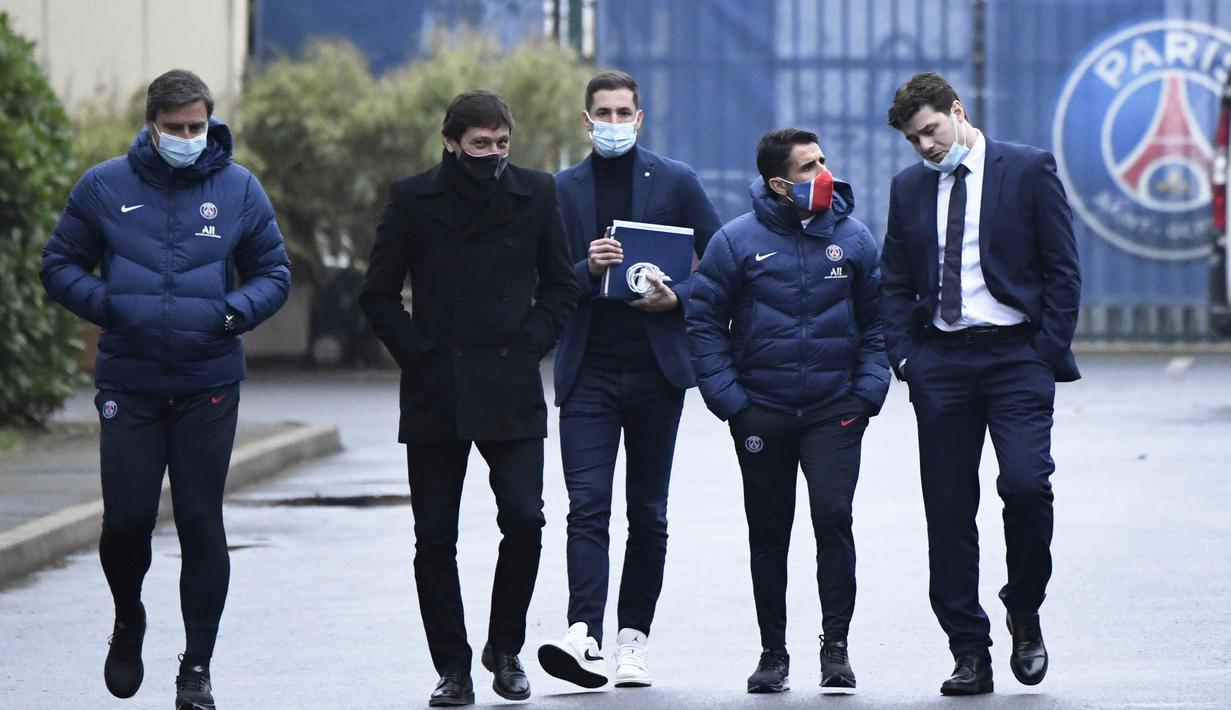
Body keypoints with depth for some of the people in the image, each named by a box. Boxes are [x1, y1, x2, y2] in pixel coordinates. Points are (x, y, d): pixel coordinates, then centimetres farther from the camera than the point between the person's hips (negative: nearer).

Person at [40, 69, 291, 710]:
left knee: (201, 523, 0)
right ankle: (128, 622, 28)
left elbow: (274, 272, 10)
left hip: (209, 386, 0)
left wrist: (236, 312, -10)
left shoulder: (238, 189, 3)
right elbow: (60, 265, 6)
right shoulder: (104, 188, 1)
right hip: (127, 386, 0)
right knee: (126, 520, -2)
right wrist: (107, 305, -12)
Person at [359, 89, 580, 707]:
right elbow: (378, 294, 7)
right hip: (435, 392, 0)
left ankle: (505, 649, 10)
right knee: (435, 539, 1)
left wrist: (531, 341, 1)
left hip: (512, 390, 0)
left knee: (524, 520, -11)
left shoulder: (535, 194, 7)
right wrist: (414, 351, -3)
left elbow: (561, 285, 14)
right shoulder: (414, 199, 3)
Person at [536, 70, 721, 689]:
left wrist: (677, 298, -11)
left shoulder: (675, 182, 6)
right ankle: (585, 637, -24)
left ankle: (632, 639, 12)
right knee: (587, 504, -13)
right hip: (588, 371, 0)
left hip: (655, 369, 0)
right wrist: (586, 269, -14)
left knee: (648, 510, 6)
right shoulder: (561, 190, 9)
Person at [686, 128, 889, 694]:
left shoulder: (853, 239, 3)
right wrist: (728, 399, -7)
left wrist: (868, 391, -3)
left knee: (833, 515, -15)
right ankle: (773, 653, 17)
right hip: (762, 412, 0)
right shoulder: (737, 242, -4)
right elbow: (704, 323, 0)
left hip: (834, 411, 0)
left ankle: (836, 644, -8)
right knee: (768, 534, 6)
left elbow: (876, 323, 9)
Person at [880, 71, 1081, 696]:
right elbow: (895, 282, 16)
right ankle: (970, 654, 6)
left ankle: (1025, 613, 3)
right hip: (941, 360, 4)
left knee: (1025, 483, -20)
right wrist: (903, 356, 2)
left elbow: (1062, 268, 0)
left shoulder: (1029, 170, 1)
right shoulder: (909, 187, 13)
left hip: (1015, 355, -4)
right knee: (948, 509, 1)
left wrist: (1047, 353, -7)